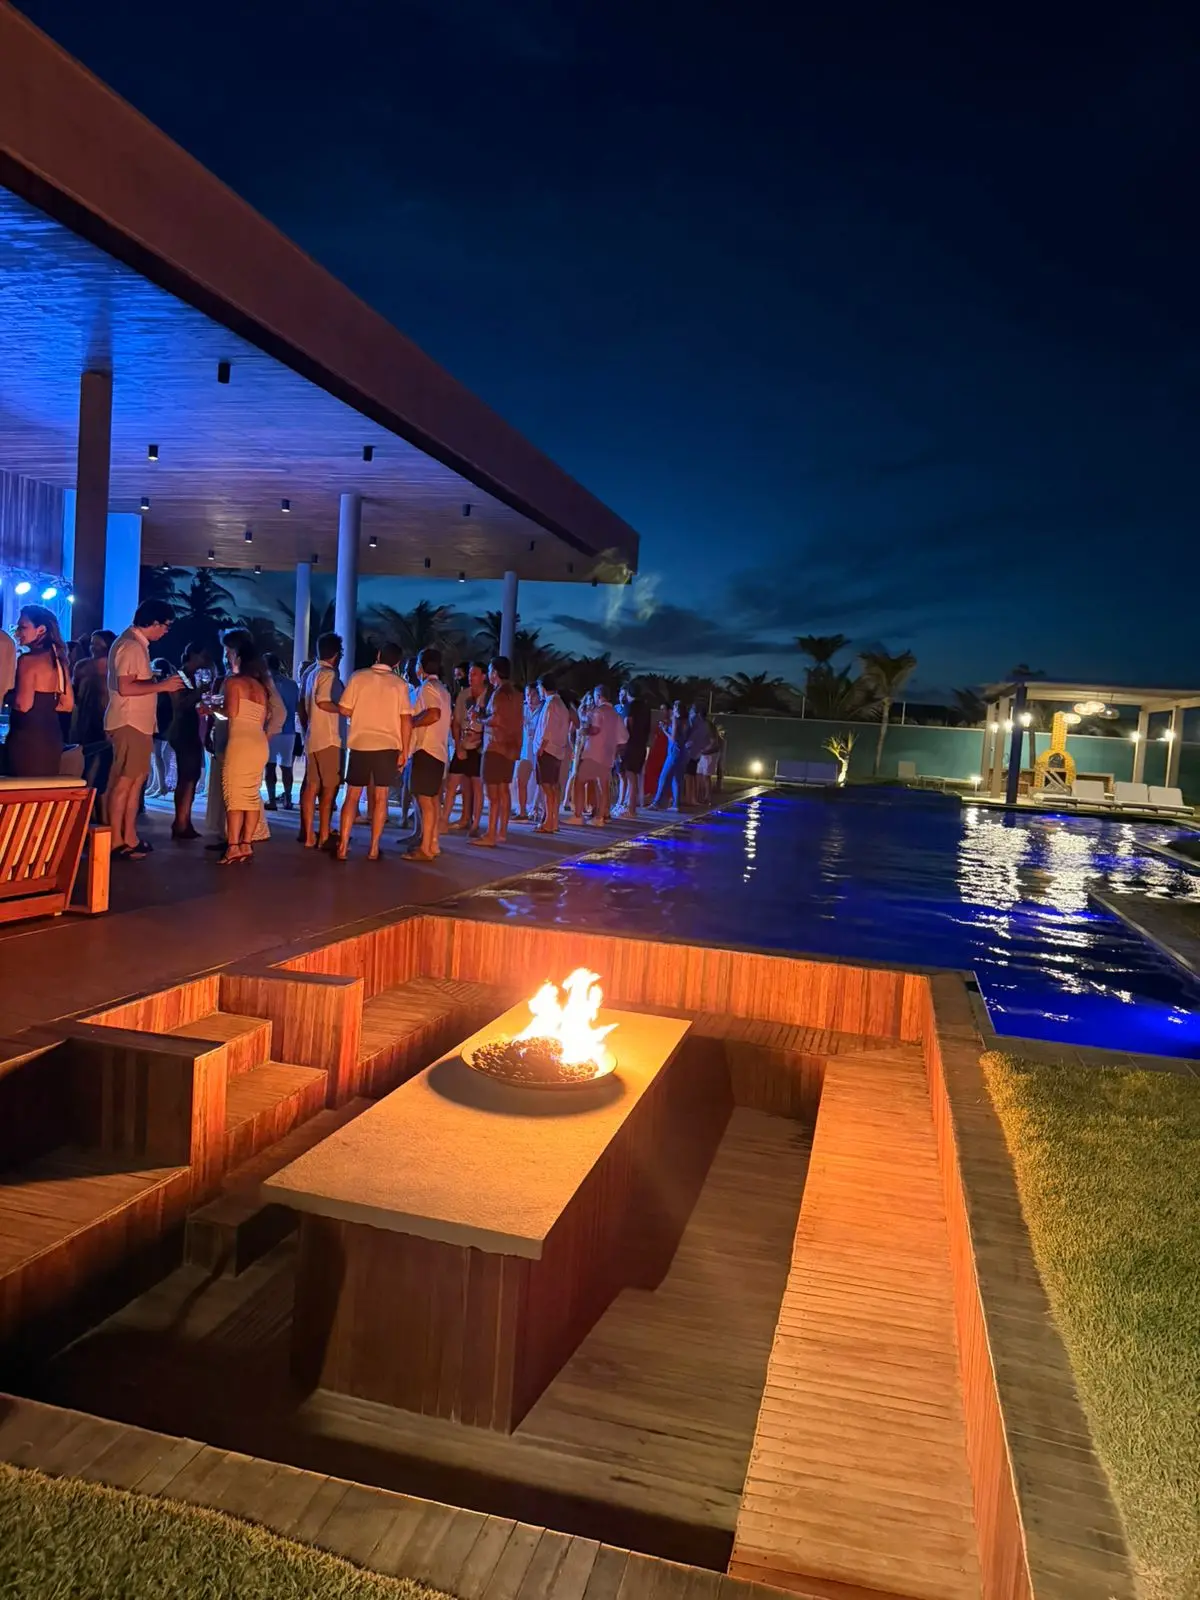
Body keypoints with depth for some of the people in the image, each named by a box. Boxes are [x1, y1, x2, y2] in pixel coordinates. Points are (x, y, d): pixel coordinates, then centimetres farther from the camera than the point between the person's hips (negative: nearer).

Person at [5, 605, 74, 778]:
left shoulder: (28, 660, -13)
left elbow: (23, 704, -18)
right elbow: (67, 704, 14)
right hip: (51, 734, 8)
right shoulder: (58, 660, 10)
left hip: (28, 736, -8)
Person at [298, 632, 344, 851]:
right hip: (329, 739, -8)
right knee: (329, 788, -4)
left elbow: (301, 704, 18)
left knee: (311, 787, 9)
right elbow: (323, 702, -23)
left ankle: (308, 835, 13)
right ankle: (324, 836, -4)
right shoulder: (328, 673, -12)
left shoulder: (309, 673, 14)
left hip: (312, 738, 8)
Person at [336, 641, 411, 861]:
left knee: (352, 795, 7)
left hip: (360, 744, 1)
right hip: (388, 746, 0)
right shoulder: (399, 684, -1)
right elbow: (406, 720, -4)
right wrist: (404, 750, 2)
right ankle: (374, 849, 5)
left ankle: (343, 846, 3)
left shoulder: (358, 677, 0)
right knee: (380, 798, 5)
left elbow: (344, 710, 0)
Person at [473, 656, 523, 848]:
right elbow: (520, 721, 19)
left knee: (493, 792, -9)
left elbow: (496, 719, -23)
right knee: (504, 790, 13)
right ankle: (502, 832, 18)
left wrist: (481, 720, -6)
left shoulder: (500, 693, -13)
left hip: (496, 747, -9)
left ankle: (491, 836, -10)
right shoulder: (515, 693, 14)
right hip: (511, 747, 9)